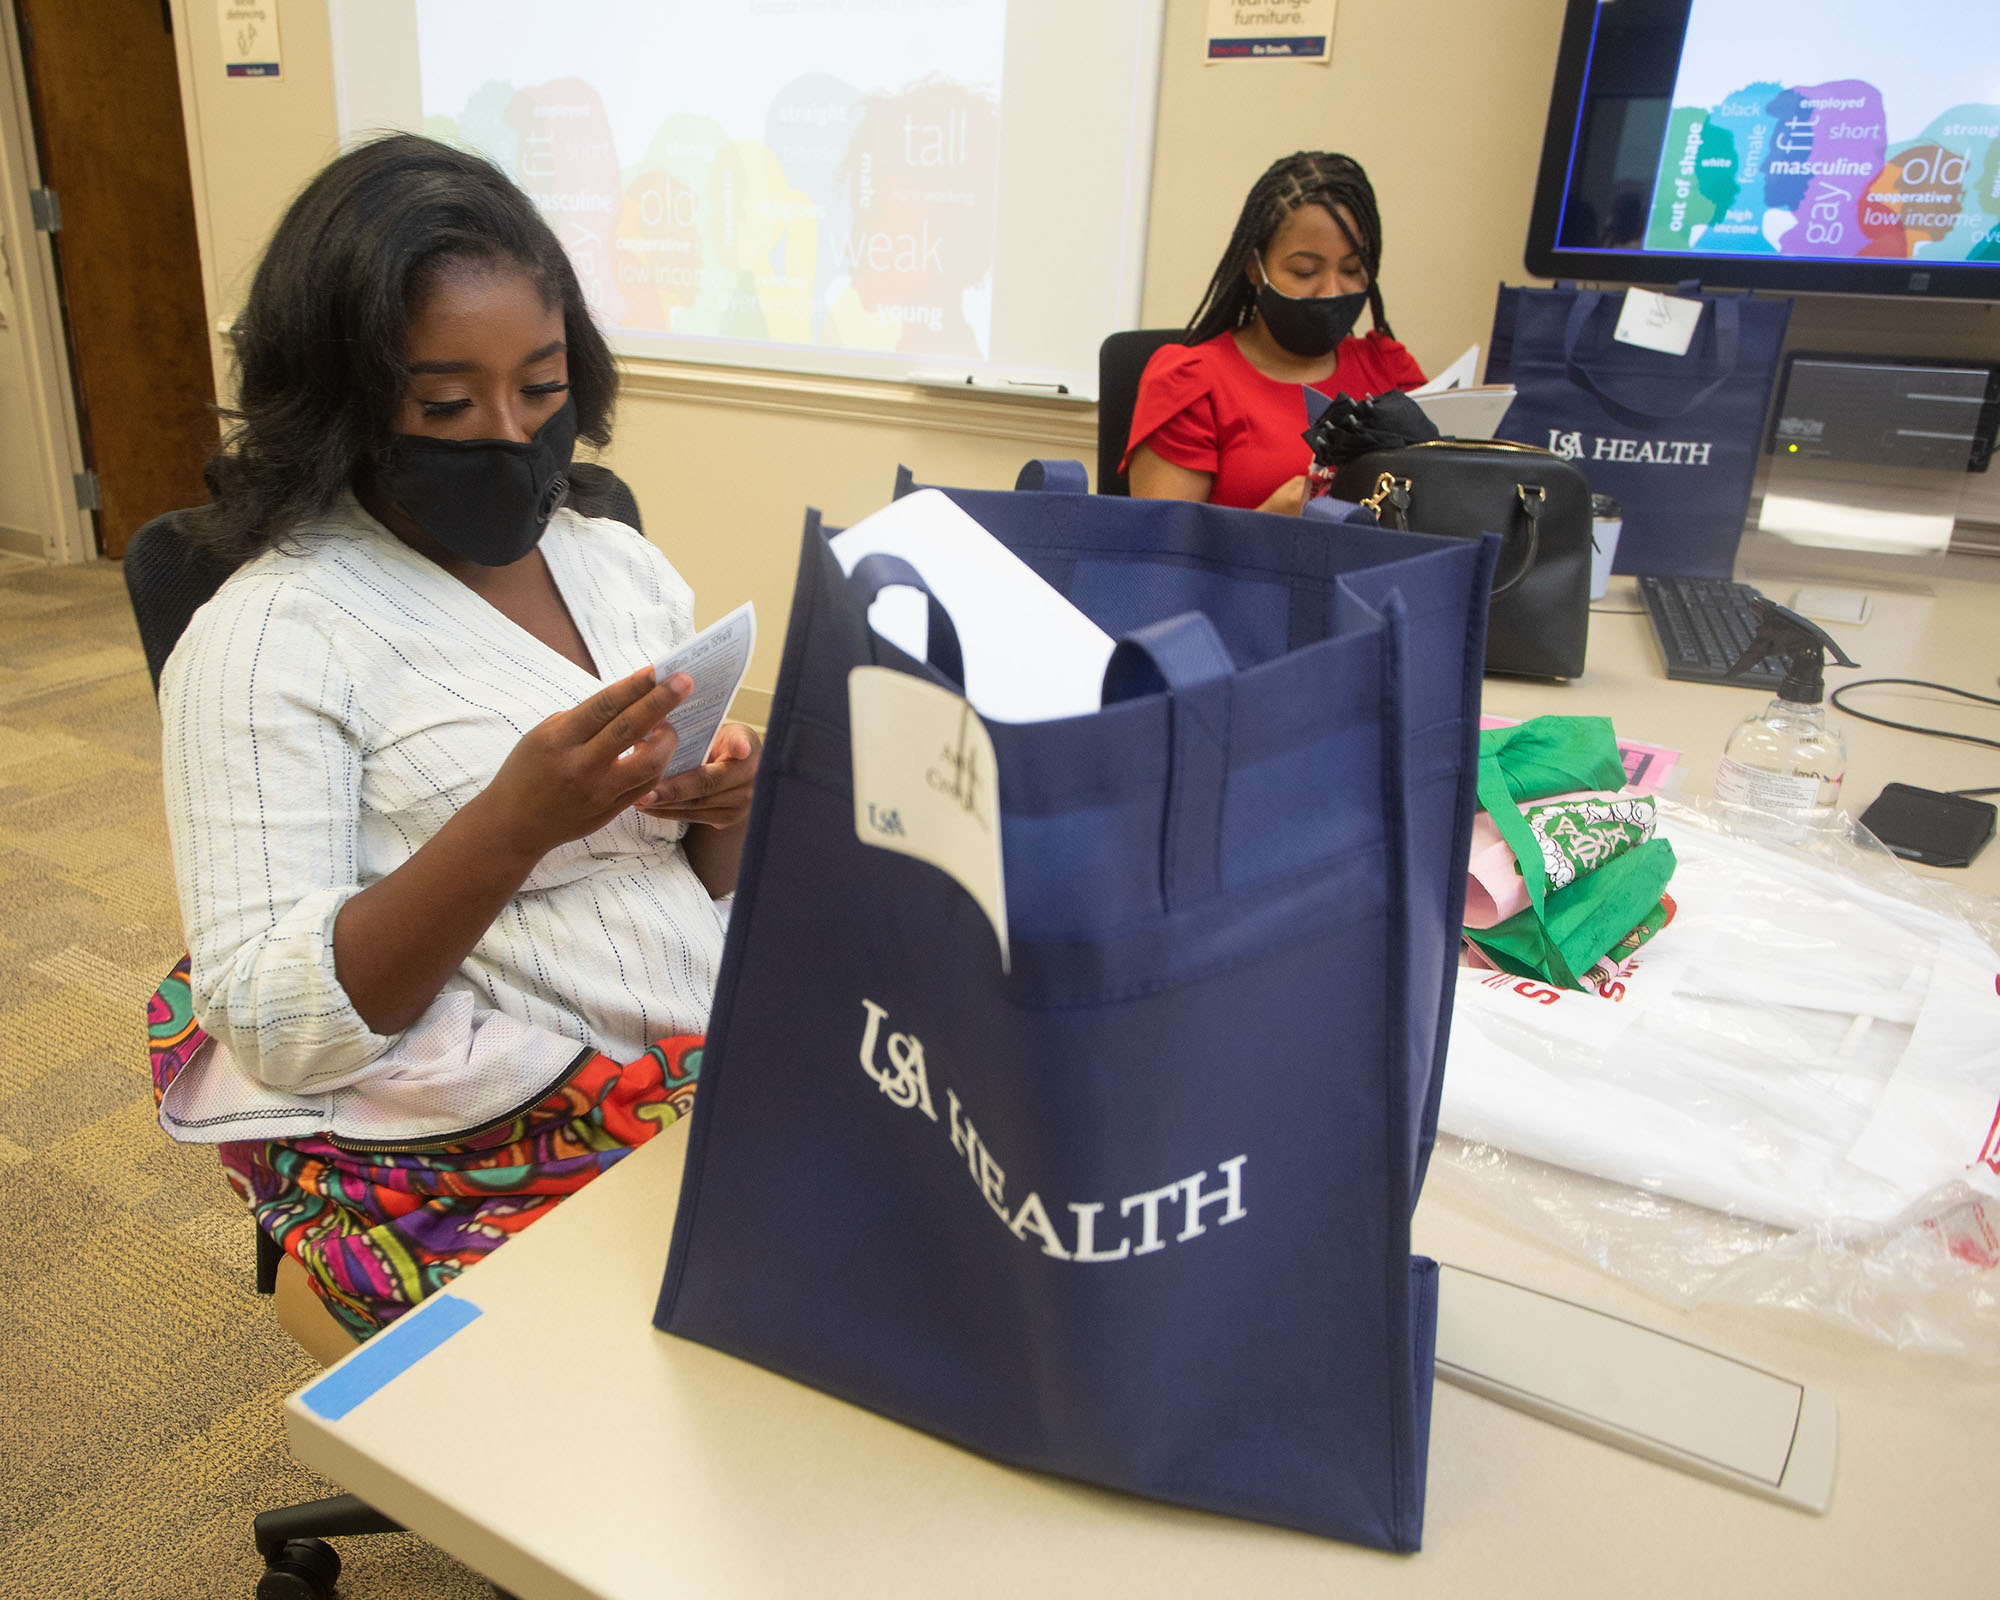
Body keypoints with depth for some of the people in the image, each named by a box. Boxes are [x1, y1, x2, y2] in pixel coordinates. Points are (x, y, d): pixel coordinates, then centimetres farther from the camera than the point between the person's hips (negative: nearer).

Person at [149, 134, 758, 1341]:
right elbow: (274, 1026, -12)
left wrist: (727, 812, -8)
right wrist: (513, 825, -24)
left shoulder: (623, 564, 11)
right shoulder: (267, 638, -7)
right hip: (478, 1154, -5)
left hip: (726, 1068, 6)